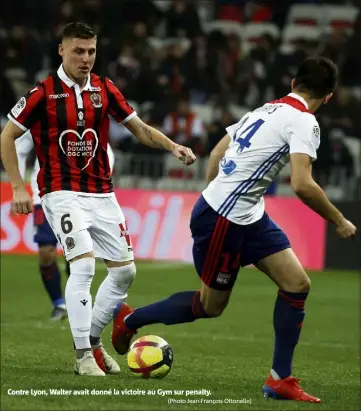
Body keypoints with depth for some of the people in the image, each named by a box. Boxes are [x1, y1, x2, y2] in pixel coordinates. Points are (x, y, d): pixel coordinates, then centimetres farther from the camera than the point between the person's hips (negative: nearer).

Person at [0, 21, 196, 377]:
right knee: (84, 265, -20)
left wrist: (172, 147, -6)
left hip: (101, 194, 6)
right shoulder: (43, 93, -8)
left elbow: (140, 129, 11)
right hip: (63, 194, -6)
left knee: (124, 270, 5)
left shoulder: (105, 90, 4)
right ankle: (83, 355, -13)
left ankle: (93, 341, 22)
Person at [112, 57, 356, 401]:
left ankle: (280, 380, 7)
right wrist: (339, 222, -14)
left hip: (248, 217, 9)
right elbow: (302, 184, -25)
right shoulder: (304, 122, -15)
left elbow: (216, 154, 18)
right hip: (223, 220, -9)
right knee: (211, 305, 9)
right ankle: (129, 320, 28)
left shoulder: (266, 110, 12)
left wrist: (213, 200, 27)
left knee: (297, 285, 3)